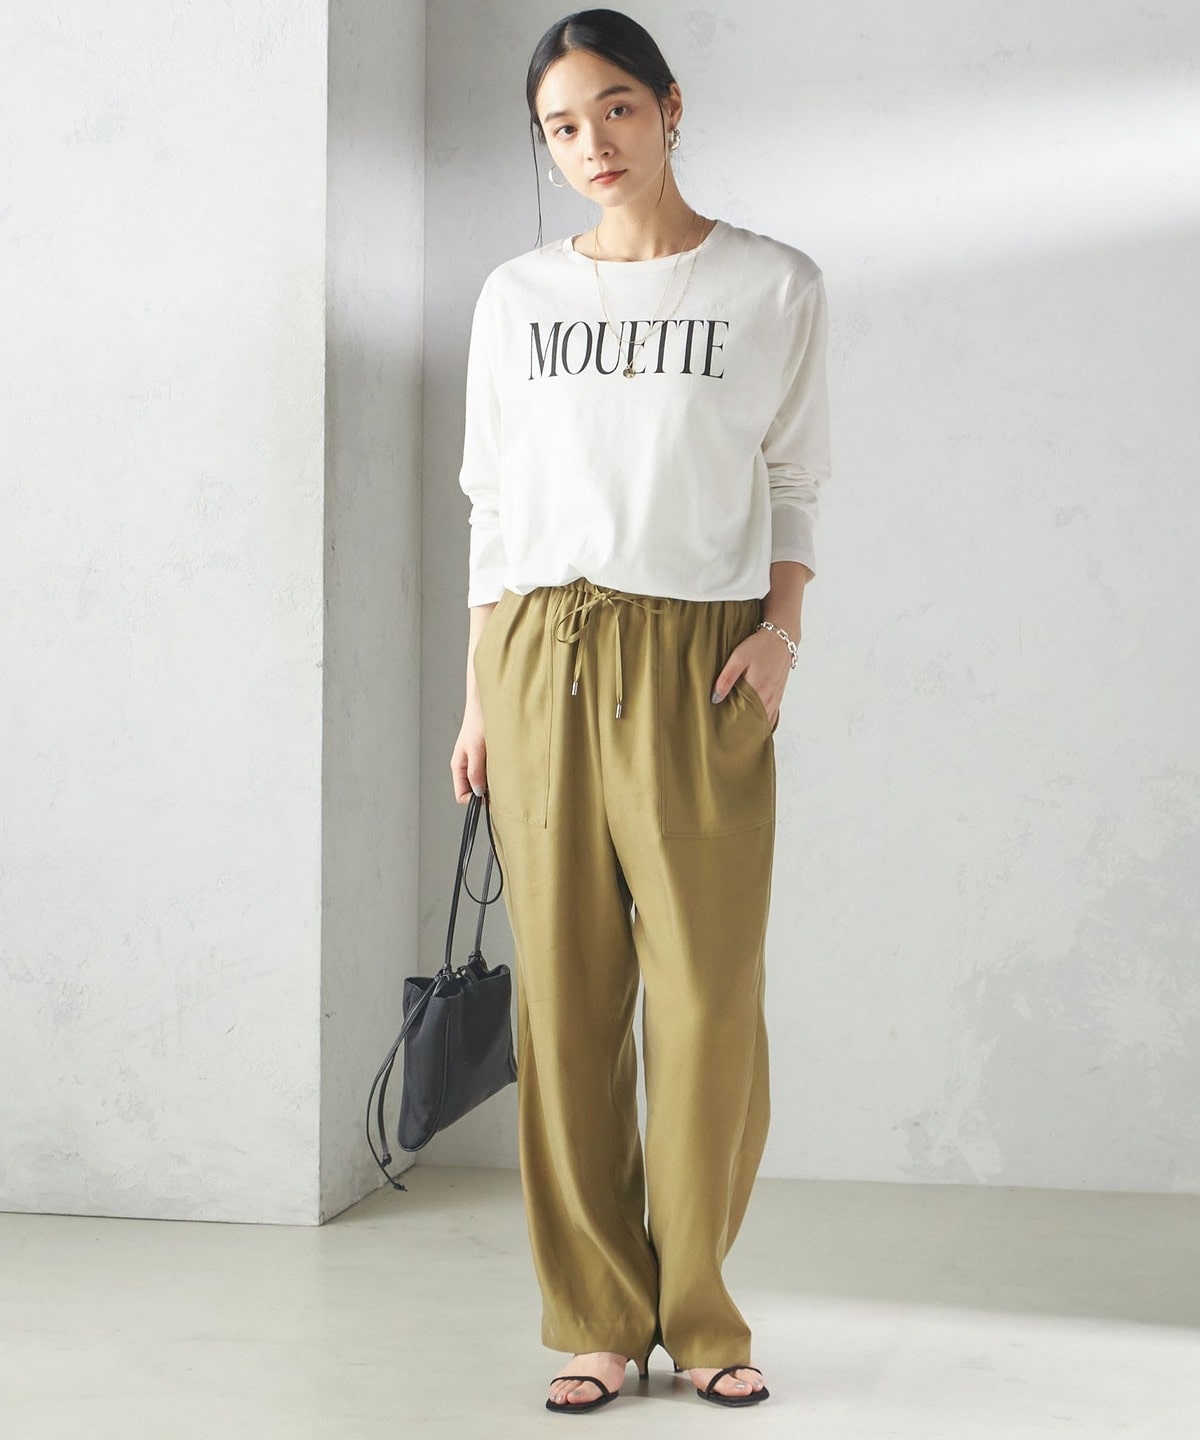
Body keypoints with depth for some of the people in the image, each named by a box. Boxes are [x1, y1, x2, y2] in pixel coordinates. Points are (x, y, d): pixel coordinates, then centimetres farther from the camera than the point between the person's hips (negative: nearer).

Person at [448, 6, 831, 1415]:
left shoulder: (775, 286, 6)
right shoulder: (516, 297, 12)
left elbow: (795, 483, 10)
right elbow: (492, 506, 14)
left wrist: (782, 629, -5)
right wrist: (480, 693, 9)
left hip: (698, 663, -2)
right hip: (541, 654, 2)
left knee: (710, 992, -5)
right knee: (566, 991, 0)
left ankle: (696, 1310, 10)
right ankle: (595, 1320, 8)